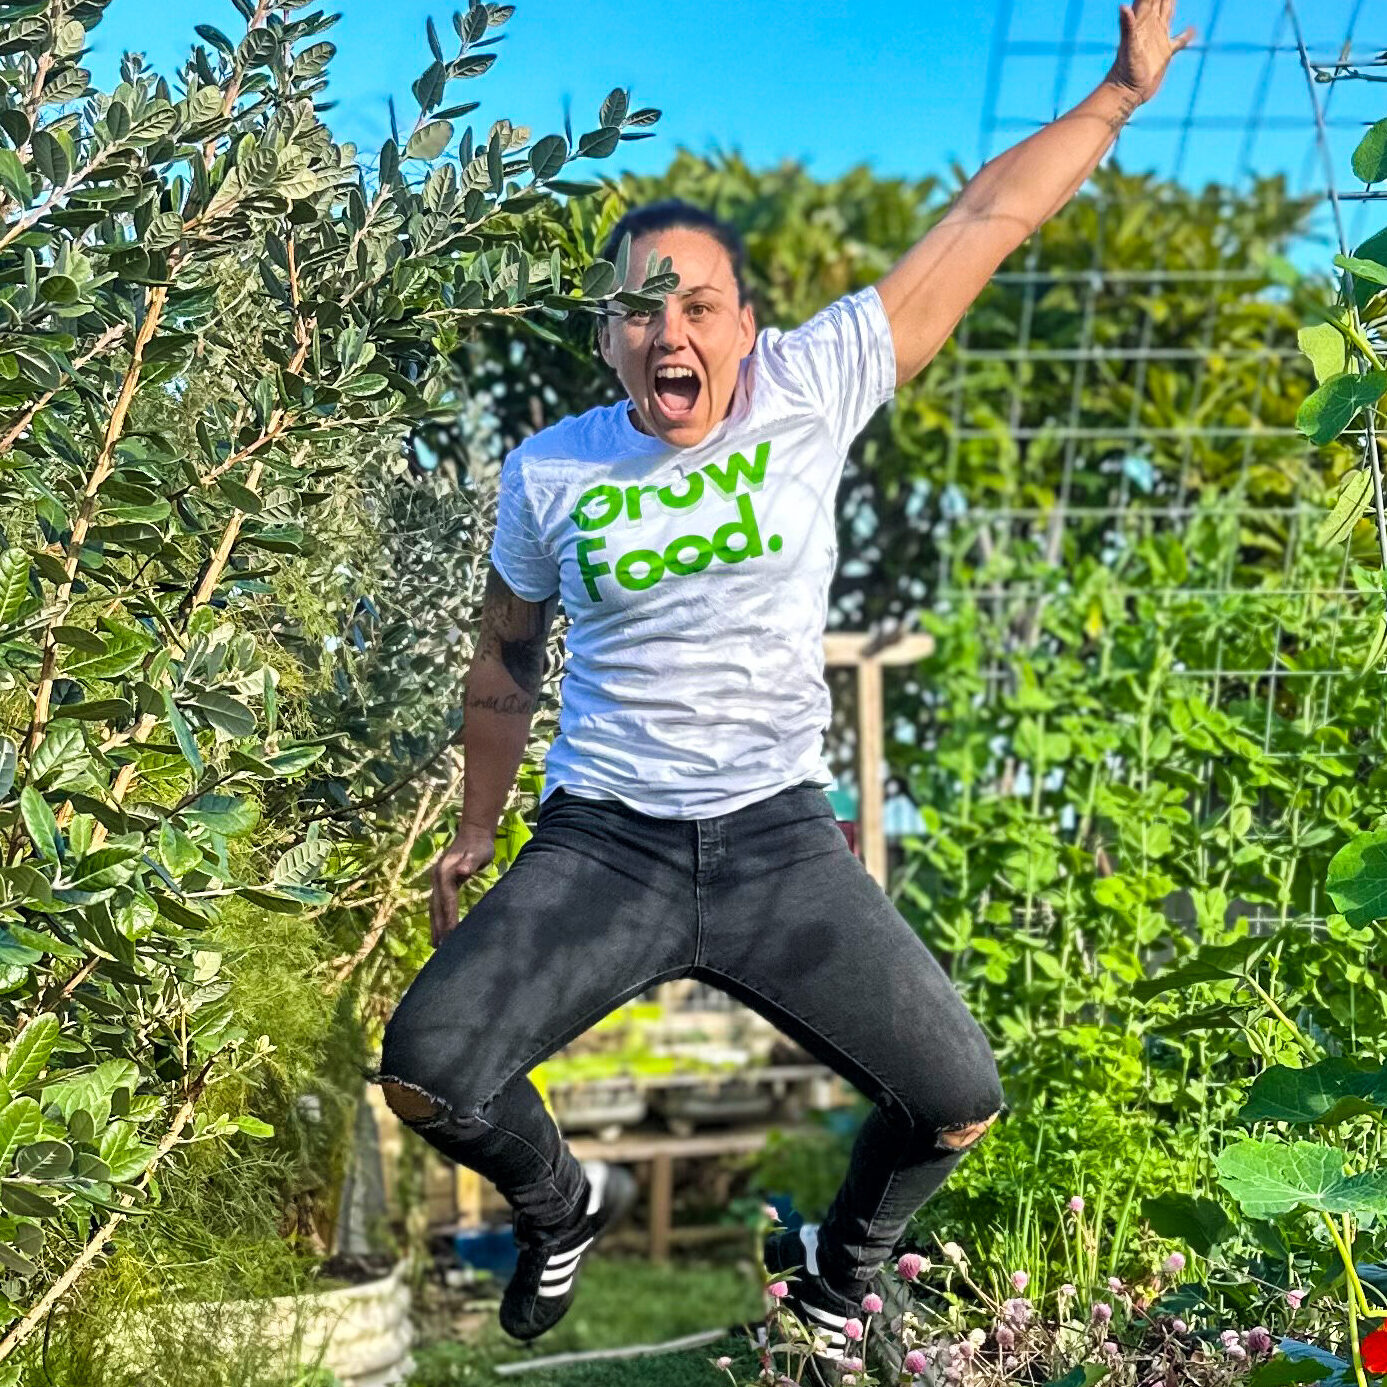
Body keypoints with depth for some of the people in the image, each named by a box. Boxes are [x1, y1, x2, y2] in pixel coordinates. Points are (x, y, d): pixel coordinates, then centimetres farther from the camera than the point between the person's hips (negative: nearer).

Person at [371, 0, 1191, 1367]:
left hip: (781, 840, 0)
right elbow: (505, 660, 16)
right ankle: (562, 1205, 17)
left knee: (959, 1103, -6)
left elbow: (983, 222, -2)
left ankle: (837, 1258, 29)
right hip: (599, 844, 0)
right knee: (424, 1072, -20)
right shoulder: (548, 469, -1)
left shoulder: (810, 390, -5)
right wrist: (474, 833, 22)